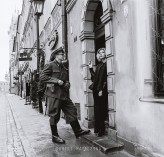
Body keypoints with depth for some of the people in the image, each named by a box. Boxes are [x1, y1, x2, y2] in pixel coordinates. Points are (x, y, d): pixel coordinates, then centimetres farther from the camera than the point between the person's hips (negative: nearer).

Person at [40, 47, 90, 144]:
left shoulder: (64, 68, 20)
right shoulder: (50, 65, -4)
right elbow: (42, 77, -13)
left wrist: (67, 84, 5)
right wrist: (56, 81, -18)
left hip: (64, 94, 8)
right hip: (54, 94, -7)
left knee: (72, 112, 6)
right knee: (54, 116, 1)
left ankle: (78, 131, 15)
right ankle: (55, 136, 13)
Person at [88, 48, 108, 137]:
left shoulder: (106, 64, -4)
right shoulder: (98, 65, 18)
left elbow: (105, 78, -13)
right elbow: (94, 78, 15)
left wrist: (101, 89, -19)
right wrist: (91, 69, 18)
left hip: (102, 90, -7)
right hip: (96, 90, 7)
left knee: (101, 110, -4)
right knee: (97, 110, 10)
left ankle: (101, 130, 5)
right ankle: (97, 129, 19)